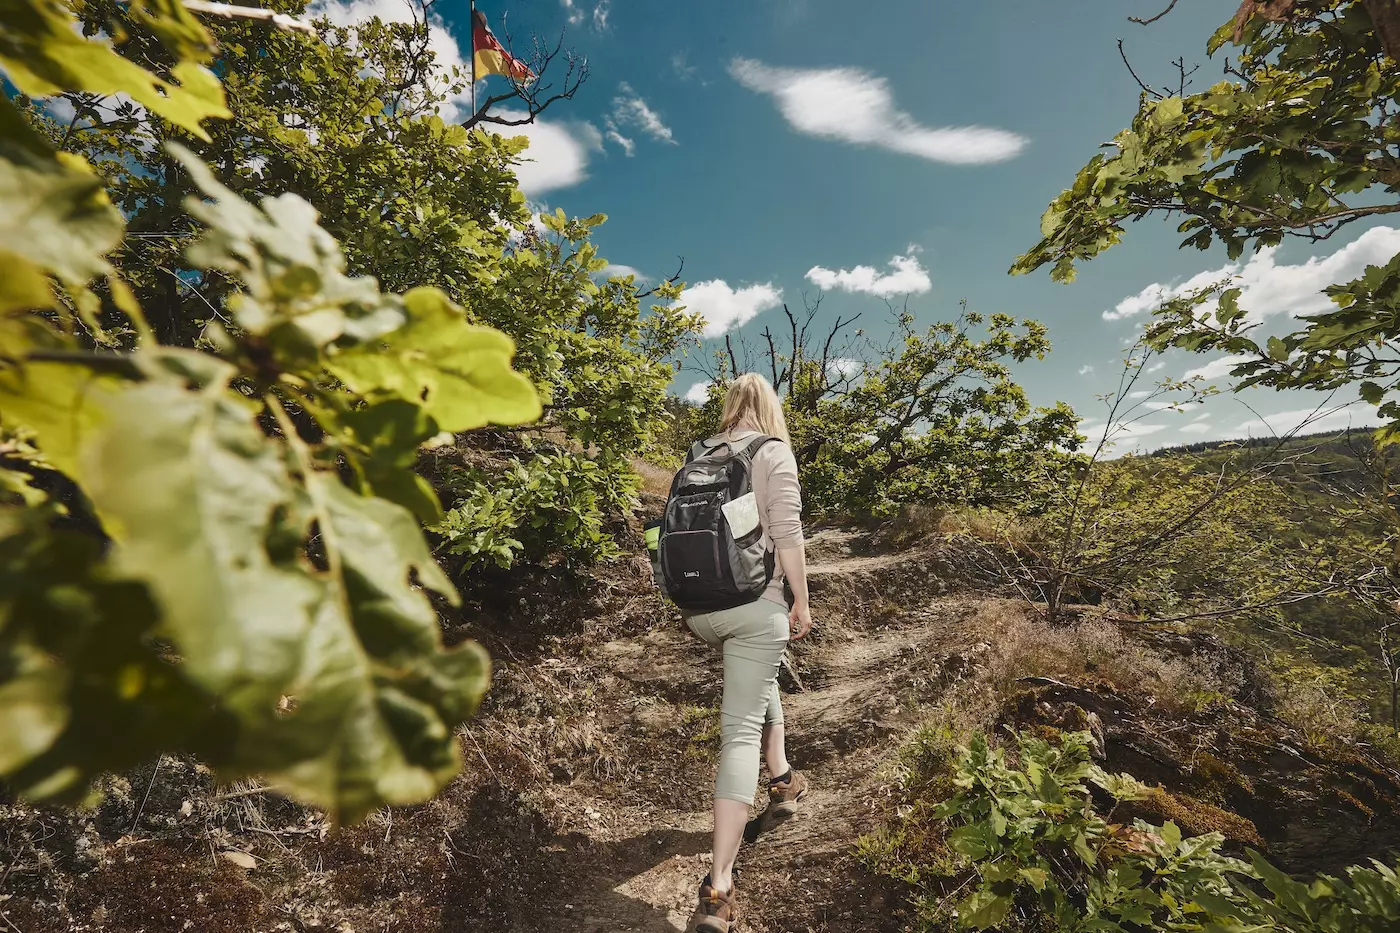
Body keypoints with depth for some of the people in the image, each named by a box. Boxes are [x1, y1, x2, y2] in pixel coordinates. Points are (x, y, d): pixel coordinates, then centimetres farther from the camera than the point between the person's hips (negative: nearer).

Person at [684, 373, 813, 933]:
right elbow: (786, 532, -10)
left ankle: (782, 780, 41)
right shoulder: (774, 451, -2)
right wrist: (802, 600, -1)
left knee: (760, 674, 31)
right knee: (741, 730, 0)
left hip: (699, 608, 6)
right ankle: (718, 888, 1)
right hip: (753, 603, -5)